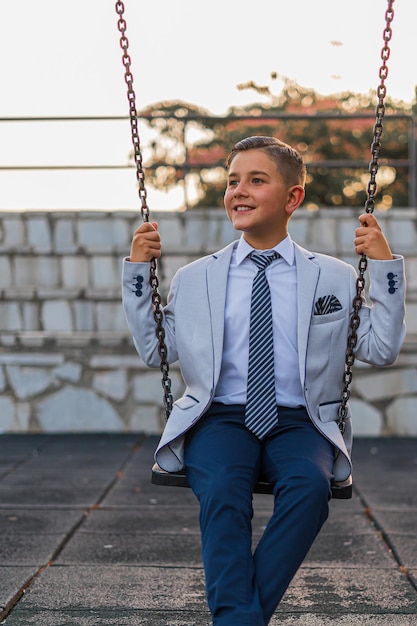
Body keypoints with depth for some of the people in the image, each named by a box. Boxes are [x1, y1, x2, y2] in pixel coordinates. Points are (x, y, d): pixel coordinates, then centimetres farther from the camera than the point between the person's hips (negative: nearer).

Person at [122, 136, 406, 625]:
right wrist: (138, 271, 11)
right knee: (222, 489, -33)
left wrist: (384, 265, 2)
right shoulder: (193, 280, 16)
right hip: (220, 417, 1)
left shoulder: (335, 278, 13)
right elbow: (153, 352, 15)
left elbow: (382, 350, 8)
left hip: (301, 421, 0)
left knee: (310, 484, -33)